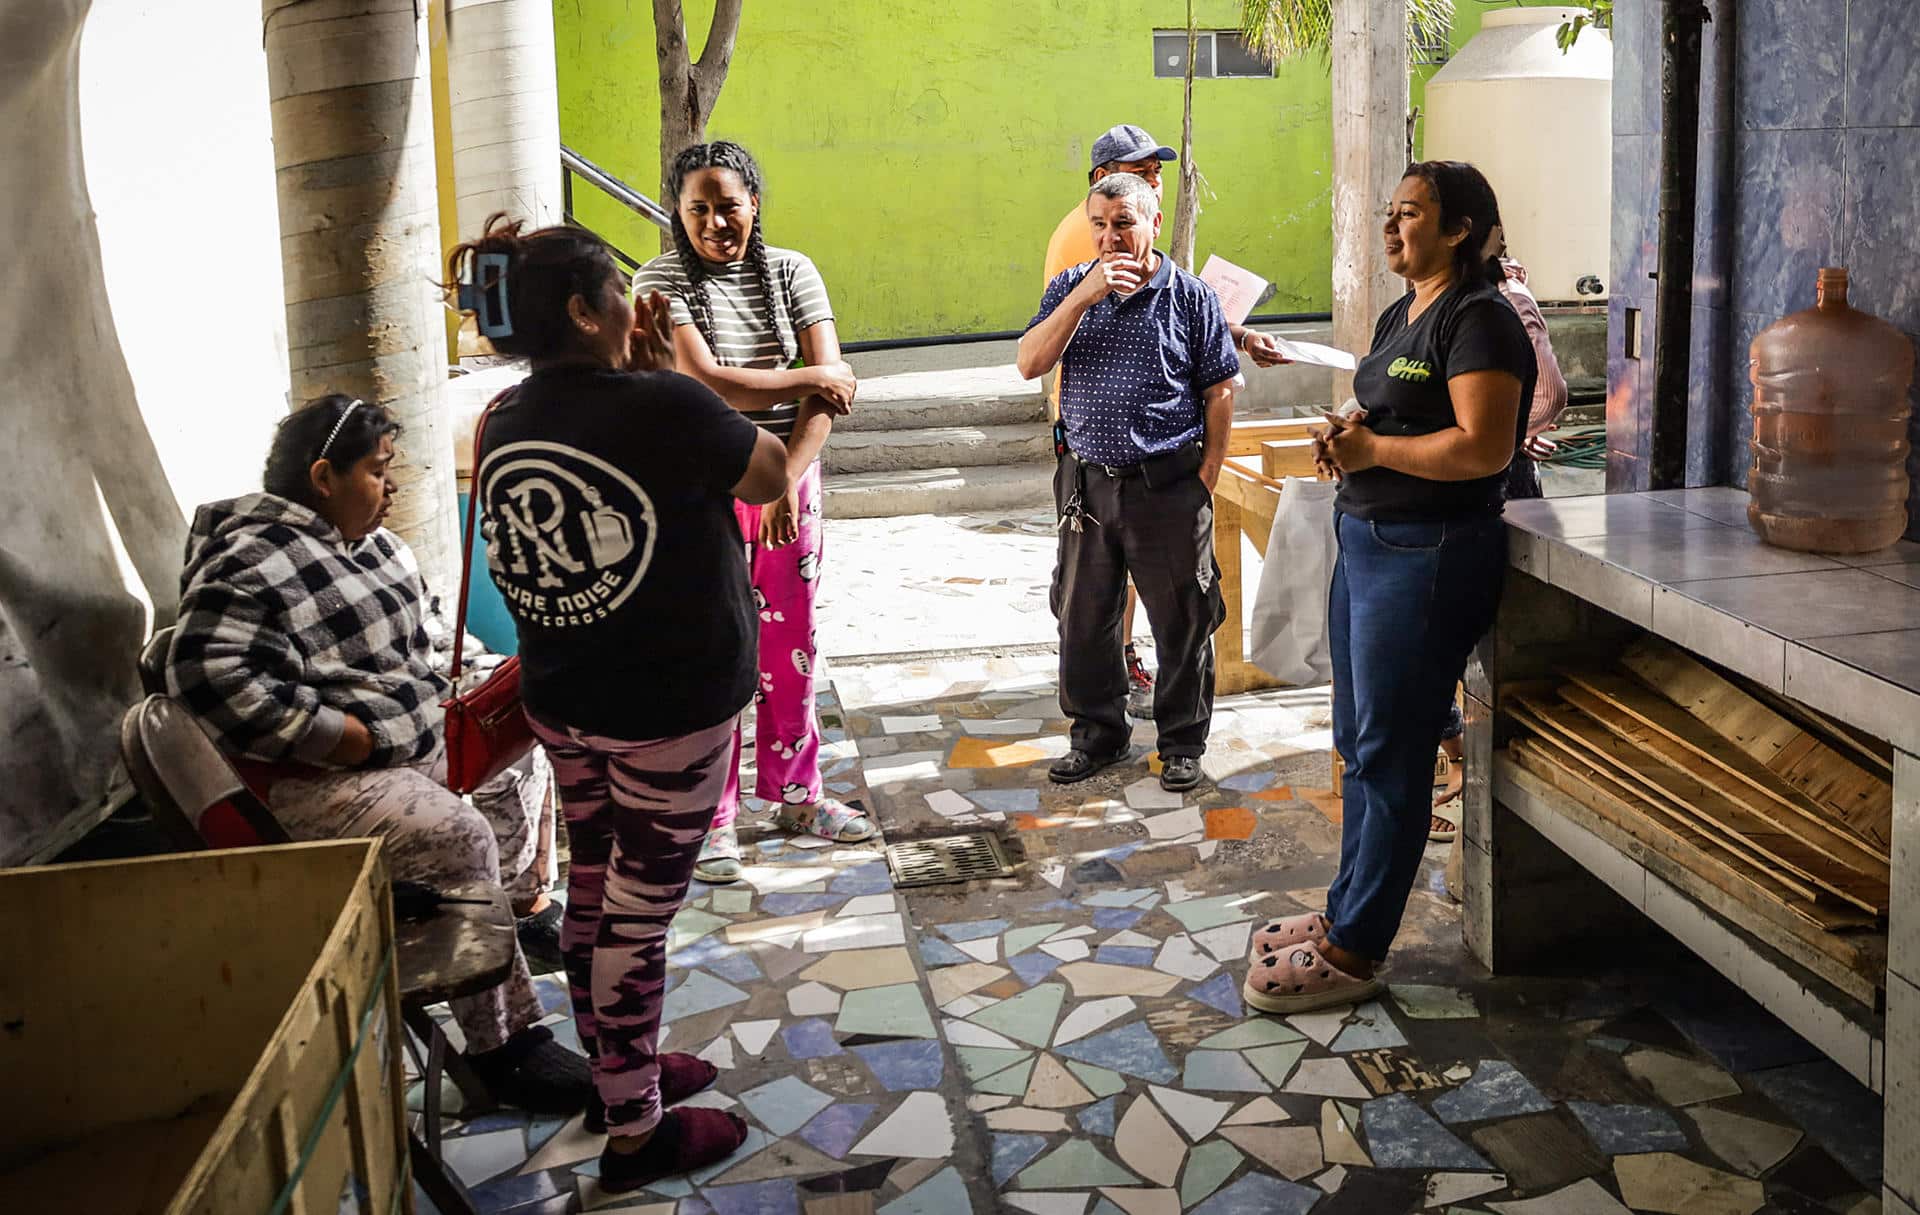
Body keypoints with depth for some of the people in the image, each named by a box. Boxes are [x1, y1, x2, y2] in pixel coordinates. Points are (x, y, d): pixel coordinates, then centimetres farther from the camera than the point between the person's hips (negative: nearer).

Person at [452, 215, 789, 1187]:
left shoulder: (504, 428, 1)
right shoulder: (665, 406, -21)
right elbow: (770, 477, -5)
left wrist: (642, 376, 8)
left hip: (561, 705, 7)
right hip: (671, 710, -7)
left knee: (594, 892, 20)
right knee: (639, 912, 3)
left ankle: (615, 1073, 38)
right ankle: (637, 1132, 18)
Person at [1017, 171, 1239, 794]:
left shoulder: (1190, 296, -2)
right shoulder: (1070, 287, 6)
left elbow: (1220, 391, 1)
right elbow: (1030, 363, -7)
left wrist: (1206, 477, -4)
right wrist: (1084, 296, -17)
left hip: (1167, 486, -3)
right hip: (1086, 480, 3)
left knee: (1181, 622, 5)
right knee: (1082, 618, 11)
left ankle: (1182, 742, 21)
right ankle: (1098, 733, 28)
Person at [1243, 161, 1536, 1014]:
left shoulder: (1478, 319, -14)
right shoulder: (1400, 316, 15)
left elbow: (1483, 448, -24)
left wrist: (1372, 450, -17)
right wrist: (1344, 437, 4)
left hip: (1426, 555, -10)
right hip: (1365, 540, 10)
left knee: (1390, 753, -3)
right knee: (1359, 744, 16)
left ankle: (1353, 954, 4)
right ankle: (1346, 911, 28)